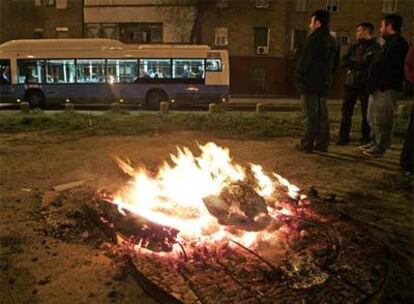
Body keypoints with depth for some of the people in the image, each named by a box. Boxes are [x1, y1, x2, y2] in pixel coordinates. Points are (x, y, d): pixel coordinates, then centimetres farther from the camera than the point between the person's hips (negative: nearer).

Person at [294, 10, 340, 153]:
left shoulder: (314, 40, -13)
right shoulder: (332, 42, 13)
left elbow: (304, 61, -15)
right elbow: (335, 63, 18)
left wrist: (298, 77, -3)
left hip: (310, 83, -8)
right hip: (324, 83, 8)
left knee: (309, 115, -5)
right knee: (322, 115, 11)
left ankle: (307, 145, -1)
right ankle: (322, 144, 16)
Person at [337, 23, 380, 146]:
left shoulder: (375, 47, 1)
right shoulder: (353, 47, 15)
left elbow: (367, 61, -13)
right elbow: (344, 62, 4)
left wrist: (352, 60, -4)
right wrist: (359, 60, -8)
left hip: (366, 84, -4)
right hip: (351, 83, 4)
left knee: (366, 112, 2)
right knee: (346, 111, 1)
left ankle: (365, 138, 12)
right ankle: (343, 137, 7)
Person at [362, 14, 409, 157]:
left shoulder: (398, 43, -12)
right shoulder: (390, 43, 21)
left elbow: (393, 69, -22)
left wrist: (381, 86, -23)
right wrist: (373, 85, 13)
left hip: (386, 89, -11)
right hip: (379, 88, 11)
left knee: (381, 119, -6)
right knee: (373, 118, 17)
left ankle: (380, 147, 2)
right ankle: (375, 142, 27)